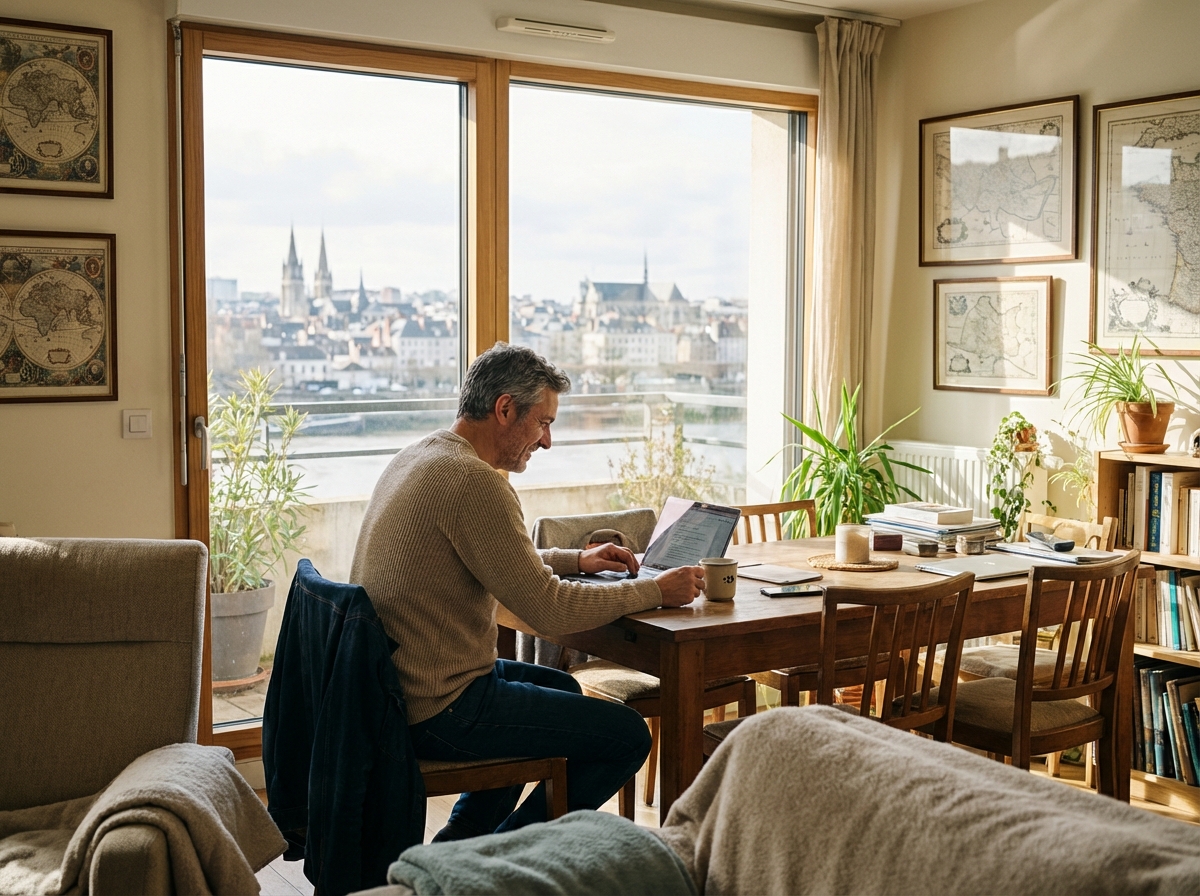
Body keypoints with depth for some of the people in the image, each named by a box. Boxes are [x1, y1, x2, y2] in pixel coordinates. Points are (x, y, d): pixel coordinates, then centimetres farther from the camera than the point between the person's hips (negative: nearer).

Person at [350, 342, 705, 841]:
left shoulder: (417, 458, 9)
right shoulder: (473, 481, -22)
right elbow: (548, 611, -21)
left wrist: (575, 561, 16)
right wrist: (657, 591, -10)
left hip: (390, 685, 10)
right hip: (437, 711, -10)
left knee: (561, 688, 29)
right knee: (627, 736, -5)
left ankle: (461, 839, 27)